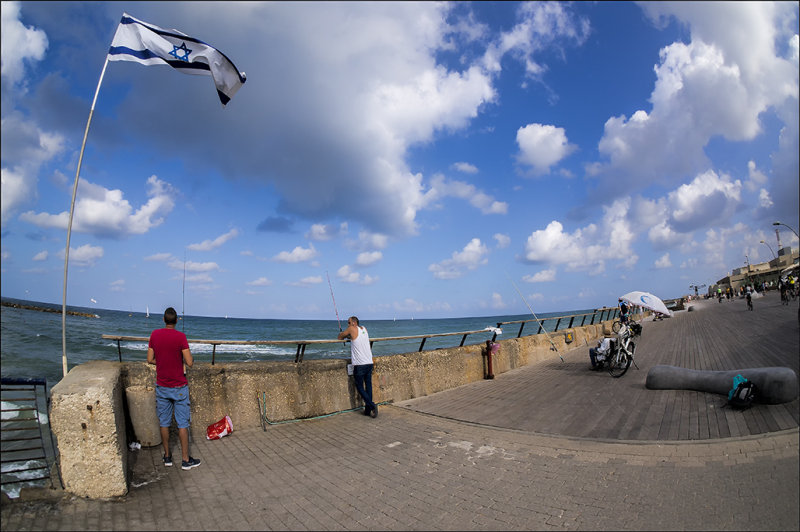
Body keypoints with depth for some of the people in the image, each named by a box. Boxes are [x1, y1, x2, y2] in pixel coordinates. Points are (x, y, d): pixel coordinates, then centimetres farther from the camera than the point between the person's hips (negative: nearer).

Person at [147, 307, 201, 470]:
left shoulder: (155, 334, -2)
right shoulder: (180, 336, -16)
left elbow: (150, 360, 4)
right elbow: (190, 363, -17)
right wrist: (186, 359, 4)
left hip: (161, 386, 4)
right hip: (179, 387, -4)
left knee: (164, 423, 14)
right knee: (182, 423, 3)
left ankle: (167, 457, 24)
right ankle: (185, 460, 9)